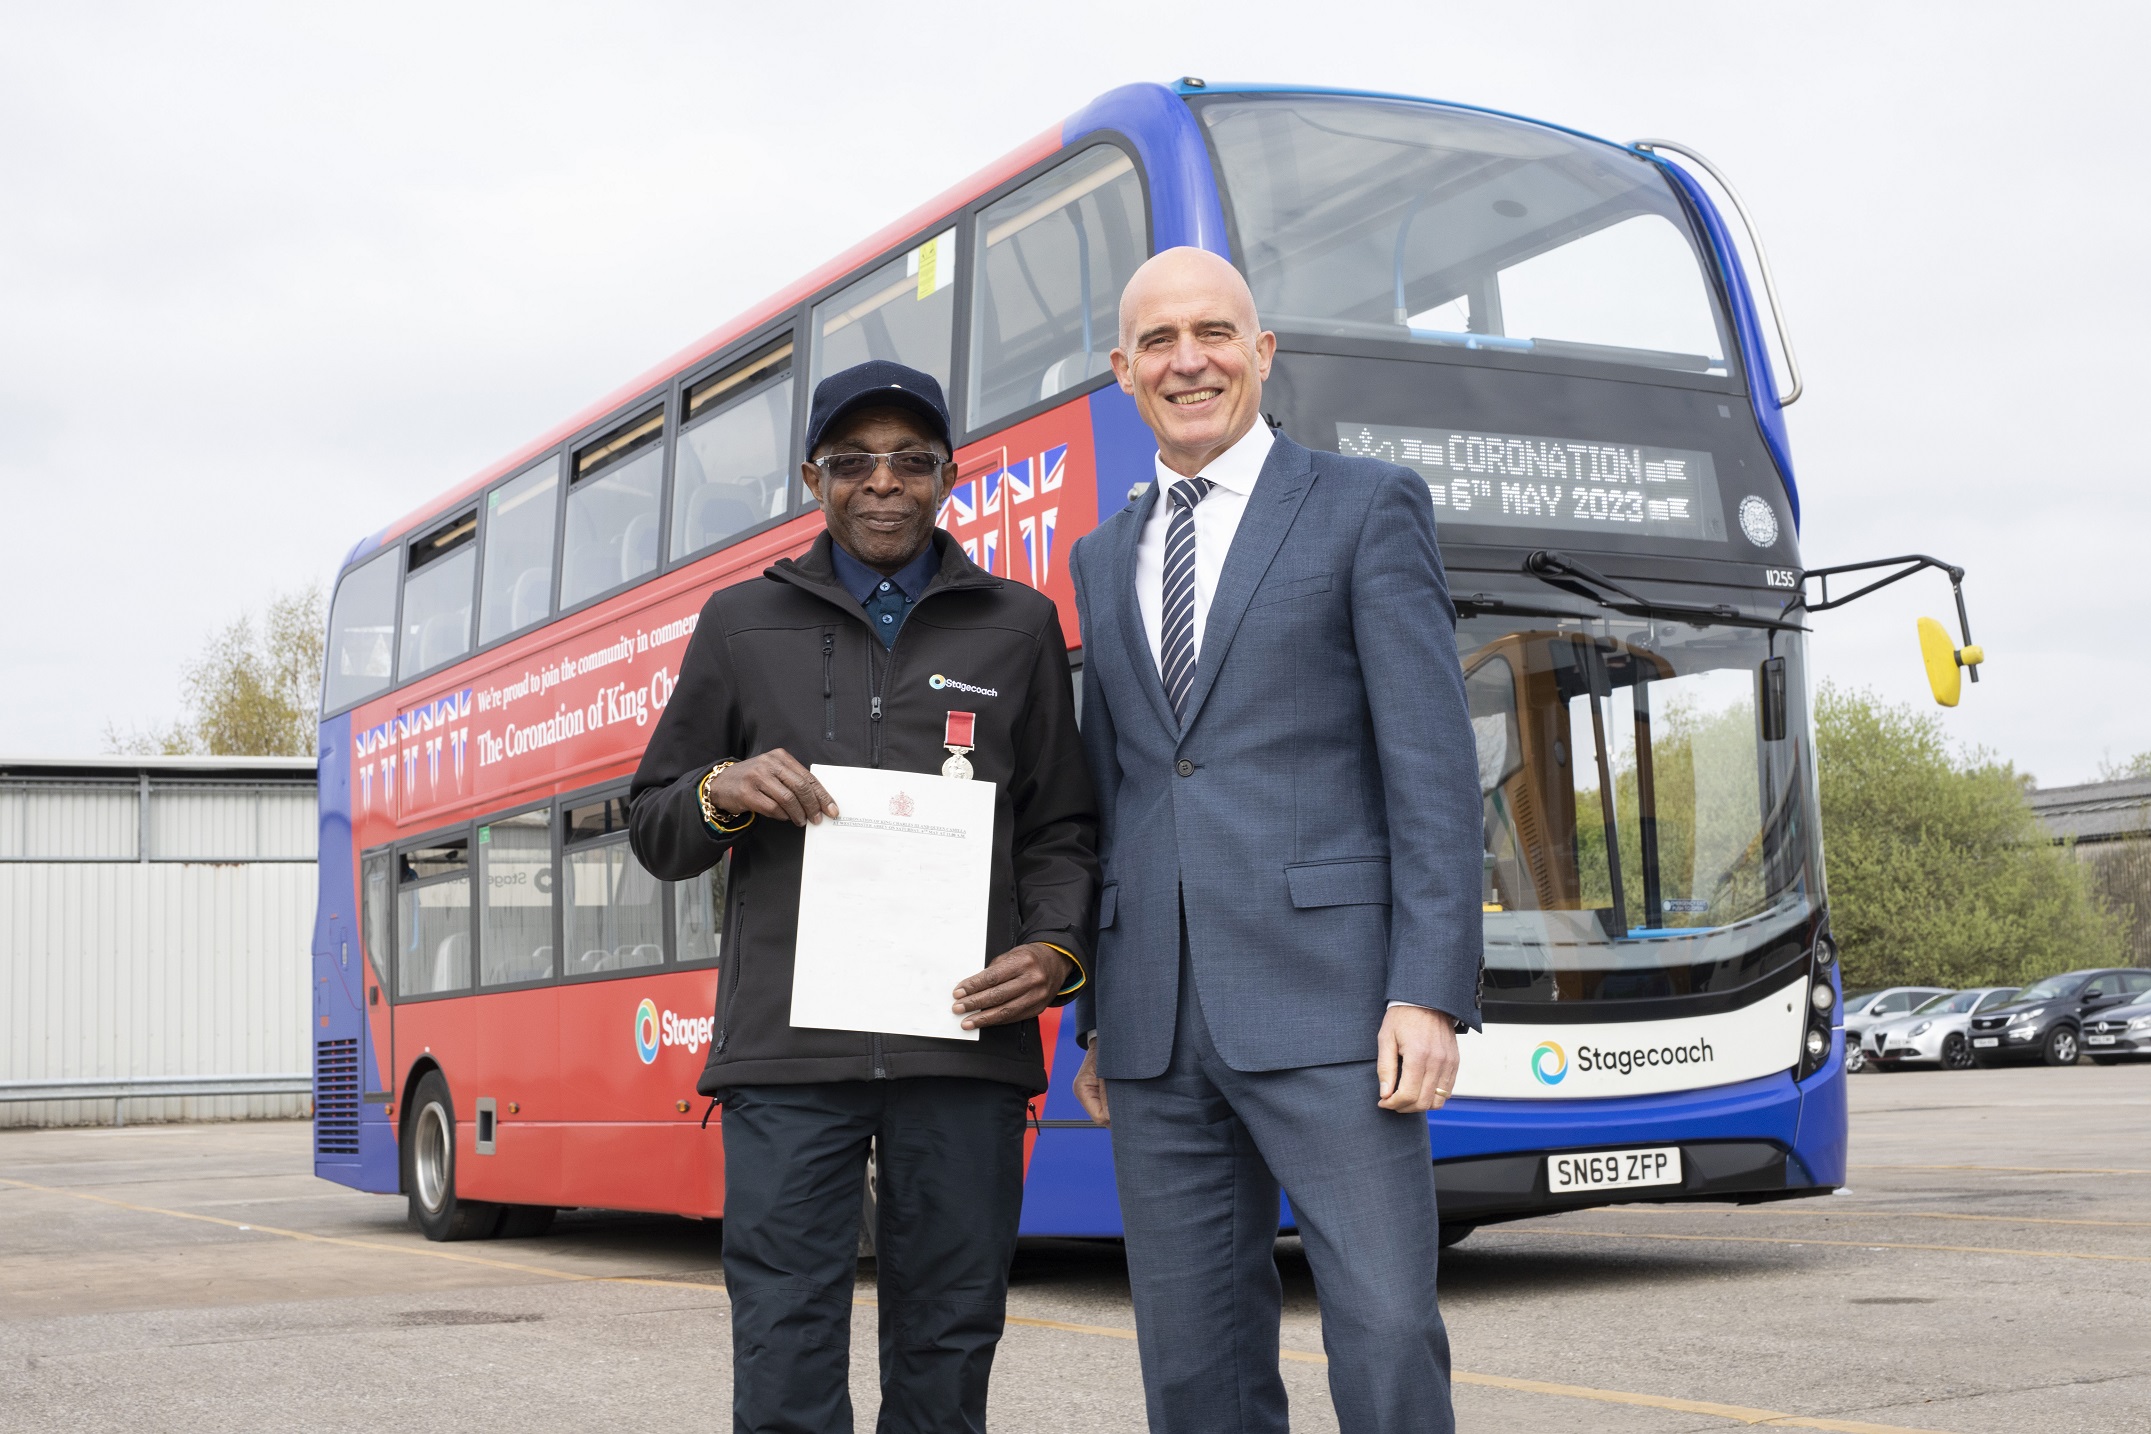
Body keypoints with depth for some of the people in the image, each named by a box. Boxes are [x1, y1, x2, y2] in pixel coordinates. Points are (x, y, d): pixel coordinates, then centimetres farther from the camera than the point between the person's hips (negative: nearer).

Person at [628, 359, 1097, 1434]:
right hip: (787, 1050, 0)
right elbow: (654, 832, 18)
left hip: (963, 1039, 0)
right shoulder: (741, 624, 15)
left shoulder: (1019, 628, 14)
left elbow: (1061, 829, 13)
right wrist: (721, 792, -5)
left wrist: (1054, 951, -6)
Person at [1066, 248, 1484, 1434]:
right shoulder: (1104, 557, 18)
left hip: (1326, 1000, -5)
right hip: (1156, 1025, 5)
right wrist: (1096, 1022, 16)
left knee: (1387, 1336, -11)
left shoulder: (1365, 509, 2)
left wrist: (1431, 993, -13)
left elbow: (1432, 764, -5)